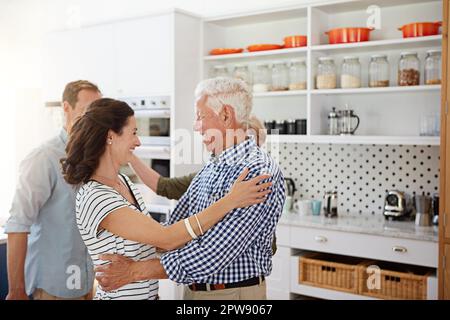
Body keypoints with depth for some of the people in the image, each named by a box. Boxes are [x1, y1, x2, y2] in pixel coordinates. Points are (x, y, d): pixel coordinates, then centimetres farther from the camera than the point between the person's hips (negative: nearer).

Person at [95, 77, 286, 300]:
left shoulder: (260, 172, -21)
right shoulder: (210, 169, 6)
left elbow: (215, 253, -26)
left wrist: (137, 270, -21)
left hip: (236, 292, -6)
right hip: (194, 289, 7)